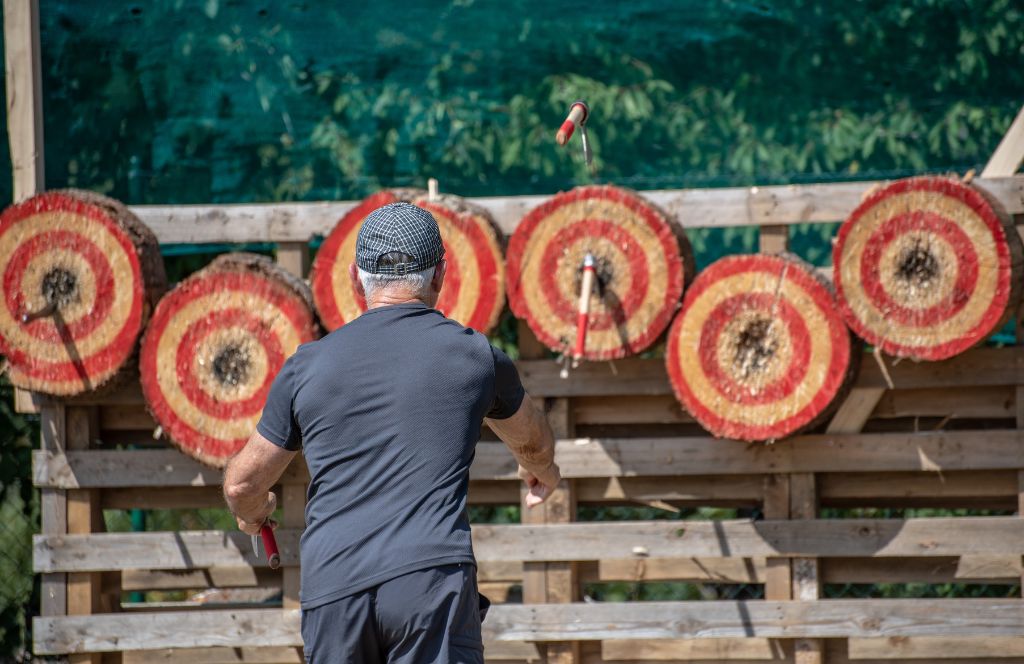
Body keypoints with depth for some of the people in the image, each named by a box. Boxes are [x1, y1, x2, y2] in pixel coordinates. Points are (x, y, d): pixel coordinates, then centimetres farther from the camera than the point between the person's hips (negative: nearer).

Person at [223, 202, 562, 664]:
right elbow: (532, 440, 33)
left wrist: (251, 513, 46)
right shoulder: (474, 355, 11)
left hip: (330, 590, 2)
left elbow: (243, 483, 20)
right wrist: (541, 469, 58)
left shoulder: (307, 366, 12)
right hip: (433, 578, -2)